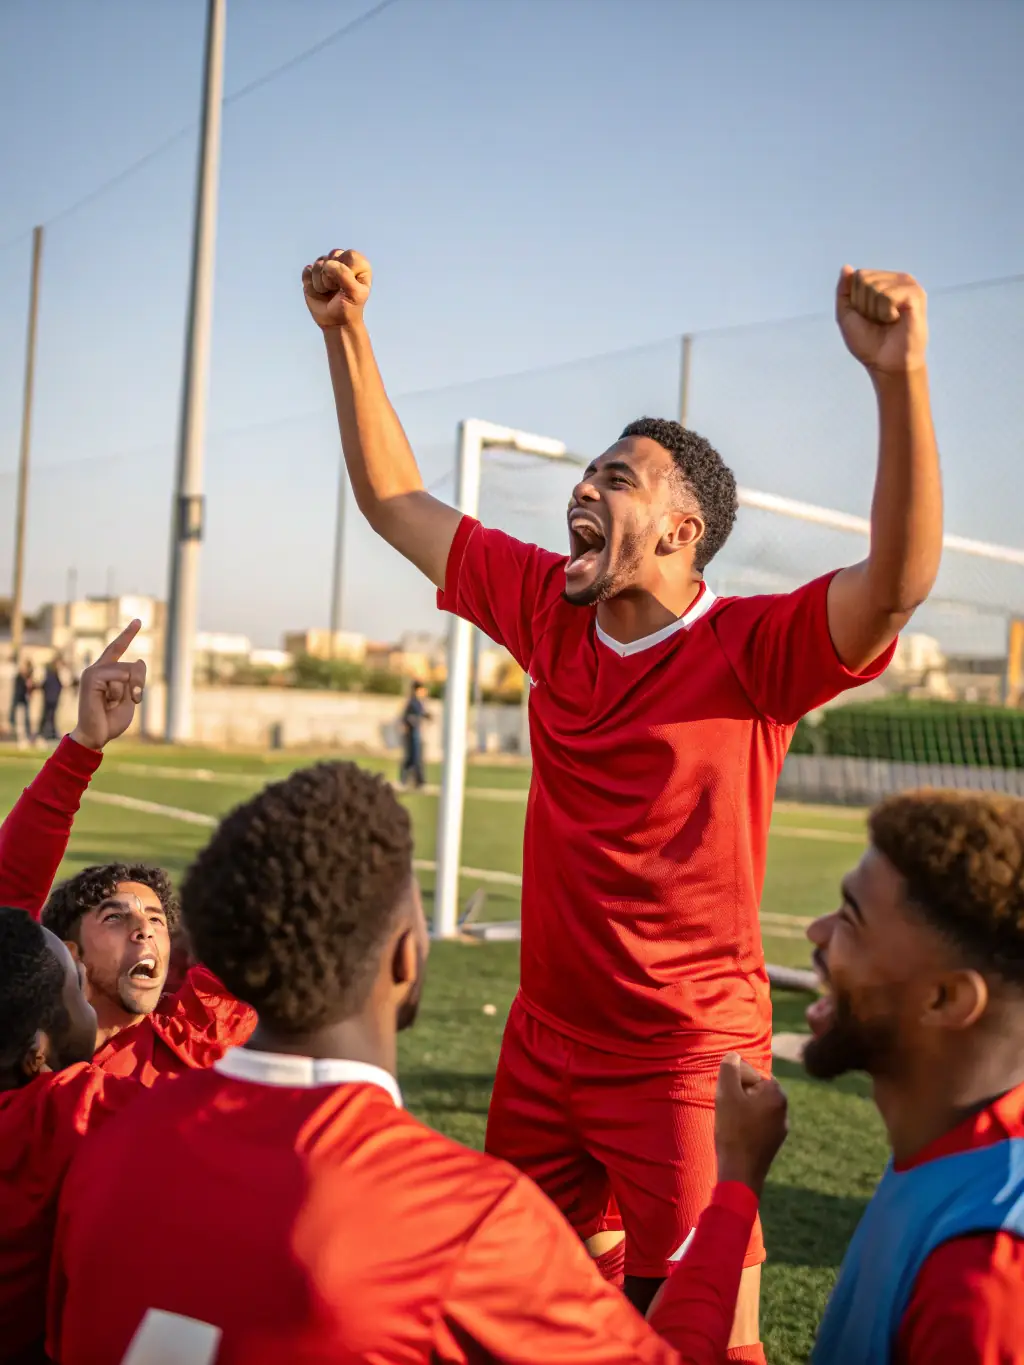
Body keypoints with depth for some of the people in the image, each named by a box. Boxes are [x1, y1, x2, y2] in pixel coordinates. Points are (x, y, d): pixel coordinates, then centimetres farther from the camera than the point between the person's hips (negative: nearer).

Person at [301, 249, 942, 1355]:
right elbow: (396, 501, 7)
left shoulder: (751, 652, -16)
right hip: (545, 1047, 6)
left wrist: (900, 377, -46)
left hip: (686, 1065, -6)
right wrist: (347, 333, 3)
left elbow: (898, 581, -34)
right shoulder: (550, 610, 0)